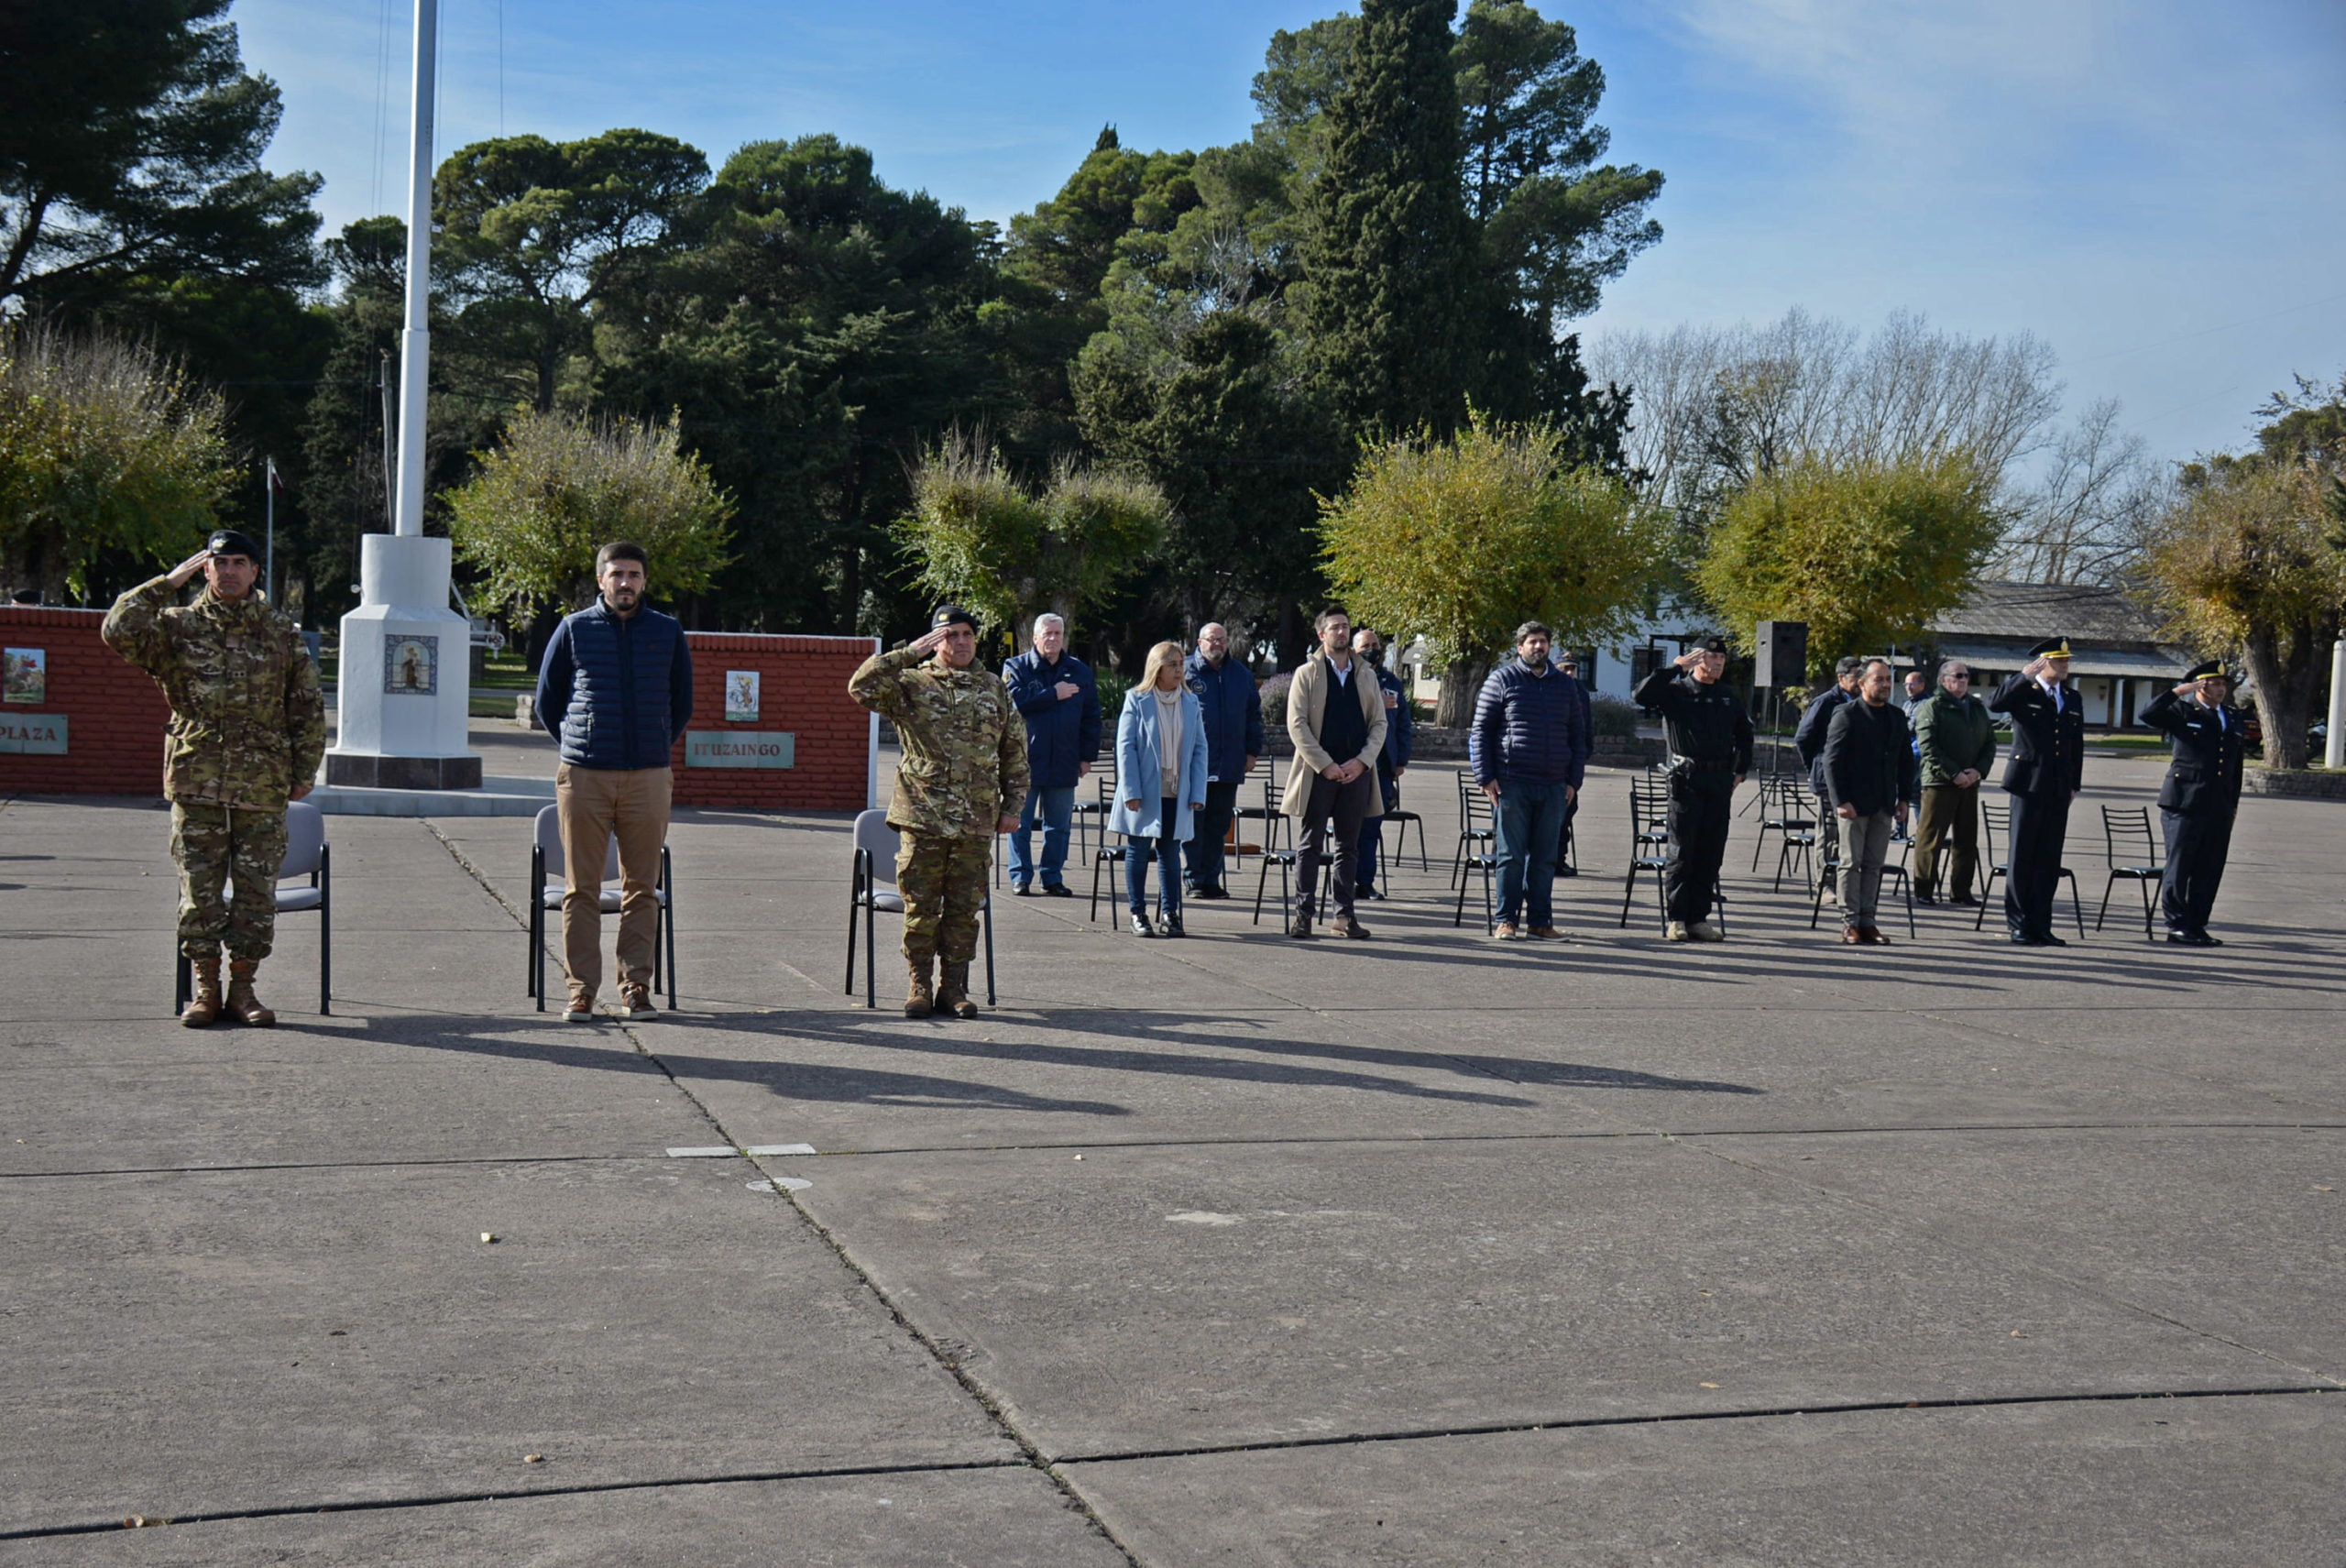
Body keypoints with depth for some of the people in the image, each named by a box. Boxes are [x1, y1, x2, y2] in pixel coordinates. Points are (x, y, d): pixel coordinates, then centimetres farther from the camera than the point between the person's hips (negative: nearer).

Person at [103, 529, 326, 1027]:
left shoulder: (282, 632, 8)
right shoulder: (178, 627, 5)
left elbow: (308, 707, 11)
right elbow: (119, 631, -12)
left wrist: (304, 770, 6)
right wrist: (168, 583, -9)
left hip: (262, 786, 1)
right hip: (196, 784, 0)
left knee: (256, 892, 3)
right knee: (199, 891, 2)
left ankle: (242, 988, 14)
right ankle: (205, 989, 13)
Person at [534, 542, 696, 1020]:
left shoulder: (668, 633, 9)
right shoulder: (574, 630, 6)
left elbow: (682, 705, 21)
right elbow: (546, 700, 15)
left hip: (648, 778, 1)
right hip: (583, 777, -1)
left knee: (642, 888, 3)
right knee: (581, 888, -1)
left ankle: (636, 985, 10)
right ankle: (581, 987, 4)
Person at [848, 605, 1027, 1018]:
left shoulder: (995, 690, 13)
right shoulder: (912, 685, 1)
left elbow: (1015, 752, 17)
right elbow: (861, 686, -15)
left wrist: (1013, 804, 11)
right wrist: (908, 654, -13)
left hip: (977, 822, 3)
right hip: (923, 817, -3)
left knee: (964, 908, 6)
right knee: (921, 908, 2)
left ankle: (954, 988, 16)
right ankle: (920, 987, 13)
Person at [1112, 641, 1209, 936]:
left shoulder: (1191, 703, 8)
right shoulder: (1137, 700, -2)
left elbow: (1199, 749, 8)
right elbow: (1125, 746, -5)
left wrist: (1197, 793, 0)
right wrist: (1131, 791, -12)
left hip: (1177, 795, 3)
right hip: (1144, 793, -3)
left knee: (1170, 854, 7)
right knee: (1138, 852, 2)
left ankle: (1169, 913, 13)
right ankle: (1138, 914, 10)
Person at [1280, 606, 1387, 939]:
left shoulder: (1365, 676, 13)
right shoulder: (1307, 674, 2)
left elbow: (1379, 723, 11)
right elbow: (1297, 724, -5)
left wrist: (1362, 761, -5)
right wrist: (1325, 765, -13)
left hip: (1356, 772, 3)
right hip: (1318, 771, -3)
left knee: (1349, 846, 6)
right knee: (1312, 843, 0)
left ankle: (1344, 914, 10)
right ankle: (1303, 912, 3)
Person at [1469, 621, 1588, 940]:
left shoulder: (1565, 684, 14)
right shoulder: (1502, 680, 3)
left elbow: (1577, 736, 17)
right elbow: (1480, 731, 1)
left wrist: (1573, 781, 8)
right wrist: (1485, 777, -7)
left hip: (1554, 788, 4)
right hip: (1512, 784, -4)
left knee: (1545, 858, 7)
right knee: (1511, 856, -1)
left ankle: (1540, 920, 13)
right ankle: (1506, 920, 5)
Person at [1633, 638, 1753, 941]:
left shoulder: (1727, 695, 16)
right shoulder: (1676, 691, 0)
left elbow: (1744, 732, 30)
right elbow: (1643, 695, -19)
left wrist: (1741, 770, 22)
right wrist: (1675, 667, -17)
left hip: (1720, 782, 5)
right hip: (1687, 780, -5)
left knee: (1711, 854, 5)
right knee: (1682, 852, -3)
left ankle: (1698, 918, 10)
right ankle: (1675, 920, 0)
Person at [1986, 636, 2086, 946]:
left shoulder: (2072, 700, 16)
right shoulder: (2023, 693, -1)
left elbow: (2077, 745, 19)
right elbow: (1995, 704, -22)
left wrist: (2074, 784, 13)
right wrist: (2025, 676, -25)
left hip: (2058, 789, 5)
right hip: (2029, 782, -5)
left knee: (2049, 859, 6)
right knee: (2022, 855, -1)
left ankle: (2040, 925, 11)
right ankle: (2019, 924, 4)